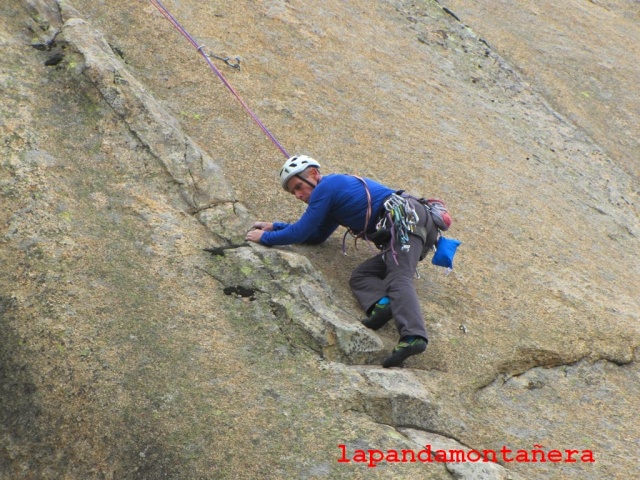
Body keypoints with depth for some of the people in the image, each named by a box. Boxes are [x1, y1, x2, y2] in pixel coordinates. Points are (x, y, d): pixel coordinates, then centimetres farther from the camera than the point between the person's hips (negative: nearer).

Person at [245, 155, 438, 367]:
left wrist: (265, 237, 12)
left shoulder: (326, 187, -1)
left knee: (398, 278, -28)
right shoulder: (338, 186, 29)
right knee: (360, 276, 2)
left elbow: (301, 233, -2)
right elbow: (317, 235, 36)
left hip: (405, 217, -10)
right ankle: (382, 305, -26)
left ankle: (413, 336, -48)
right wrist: (275, 226, 33)